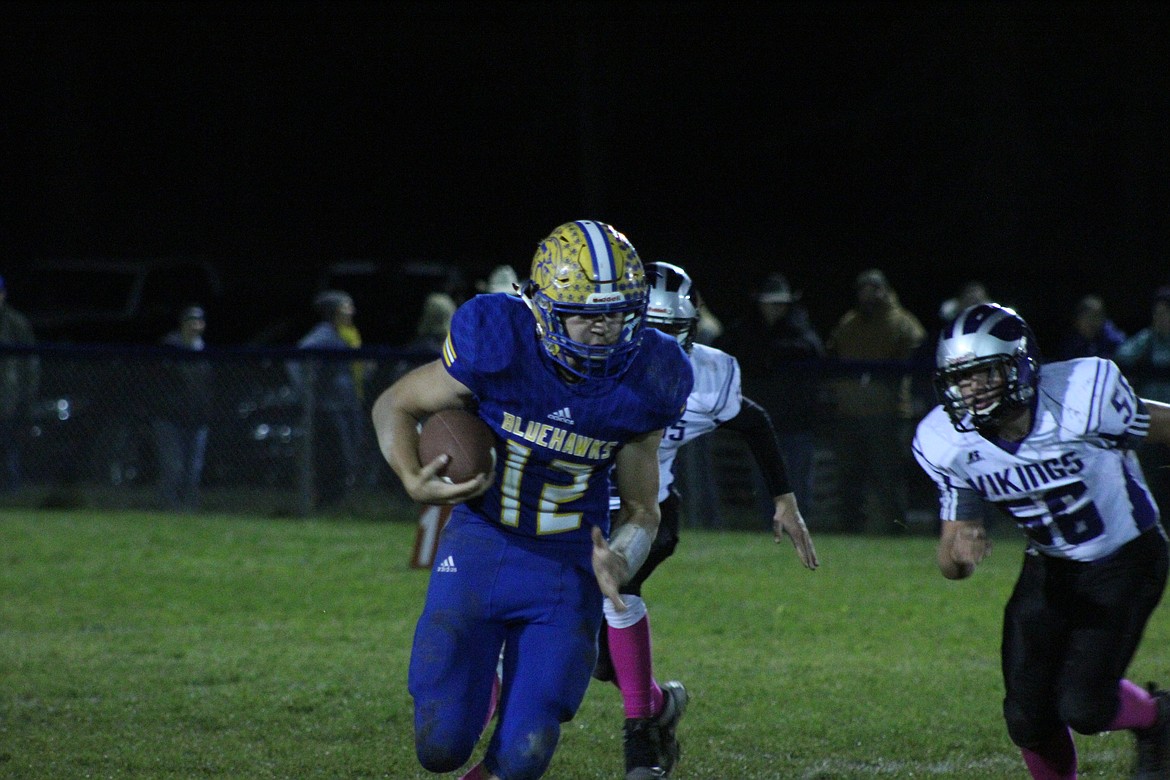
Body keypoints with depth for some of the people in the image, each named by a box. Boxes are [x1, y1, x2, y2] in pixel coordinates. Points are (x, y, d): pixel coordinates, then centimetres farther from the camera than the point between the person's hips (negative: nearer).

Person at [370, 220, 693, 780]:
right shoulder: (499, 348, -18)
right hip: (480, 543, -1)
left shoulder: (641, 385, -11)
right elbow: (395, 405, -2)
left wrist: (618, 562, -20)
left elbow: (641, 508, 2)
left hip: (565, 566, 1)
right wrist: (414, 481, -22)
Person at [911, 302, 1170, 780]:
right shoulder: (949, 445, -14)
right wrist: (959, 551, -33)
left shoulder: (1082, 401, -28)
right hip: (1051, 568, 4)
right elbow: (950, 566, -7)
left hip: (1126, 558, -4)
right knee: (1027, 719, -3)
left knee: (1082, 708, -15)